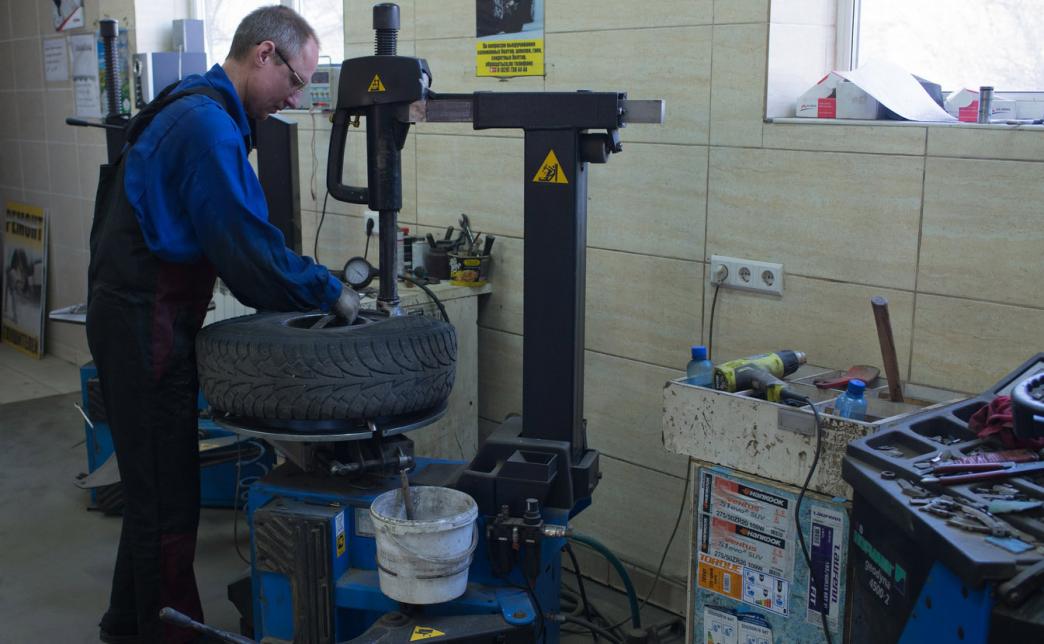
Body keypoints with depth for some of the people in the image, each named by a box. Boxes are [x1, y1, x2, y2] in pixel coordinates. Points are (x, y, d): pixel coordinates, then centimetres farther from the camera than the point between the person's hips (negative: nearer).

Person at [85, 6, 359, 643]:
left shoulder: (197, 110, 15)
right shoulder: (208, 124, -19)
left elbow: (239, 235, 17)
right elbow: (248, 245, -23)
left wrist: (315, 285, 9)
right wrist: (328, 292, -11)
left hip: (139, 320, 11)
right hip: (146, 327, -11)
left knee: (154, 487, 20)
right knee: (168, 499, -1)